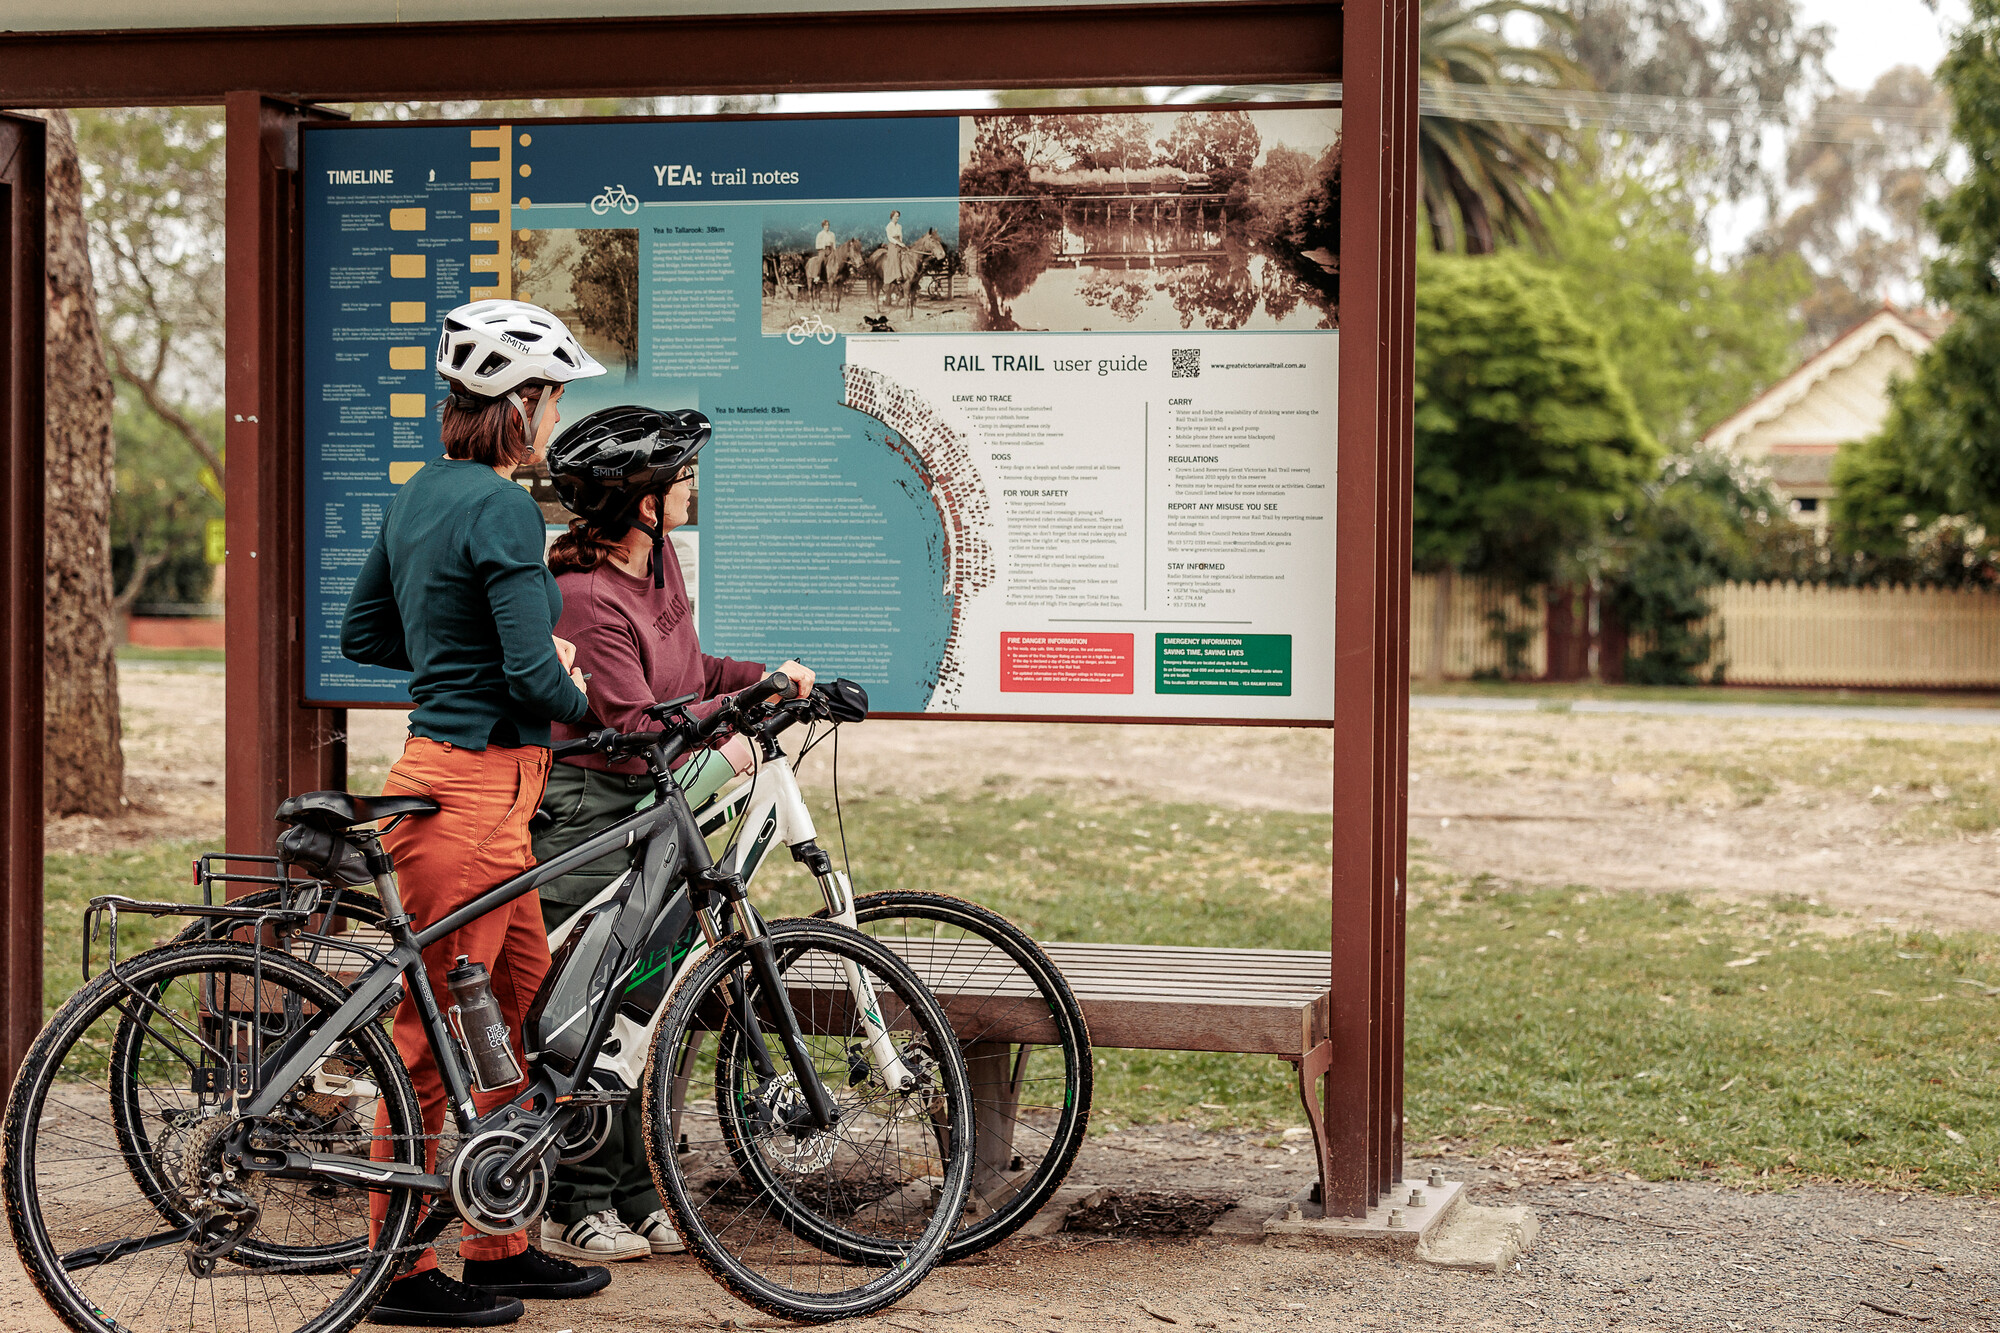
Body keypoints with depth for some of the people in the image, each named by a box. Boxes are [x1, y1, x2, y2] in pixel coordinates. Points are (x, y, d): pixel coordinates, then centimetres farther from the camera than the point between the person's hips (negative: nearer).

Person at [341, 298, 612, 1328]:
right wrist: (578, 699, 0)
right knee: (433, 1032, -2)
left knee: (520, 998, 16)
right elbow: (537, 677, -21)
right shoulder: (500, 508, -16)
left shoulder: (421, 494, 13)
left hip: (465, 780, 10)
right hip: (471, 787, -10)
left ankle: (501, 1245, 24)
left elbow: (363, 635, 20)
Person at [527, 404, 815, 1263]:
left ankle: (639, 1198, 19)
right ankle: (576, 1209, 7)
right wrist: (728, 714, -16)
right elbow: (636, 726, -23)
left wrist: (764, 676, 5)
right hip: (587, 813, -9)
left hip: (656, 805, 9)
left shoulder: (659, 561, 9)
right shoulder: (584, 595, -21)